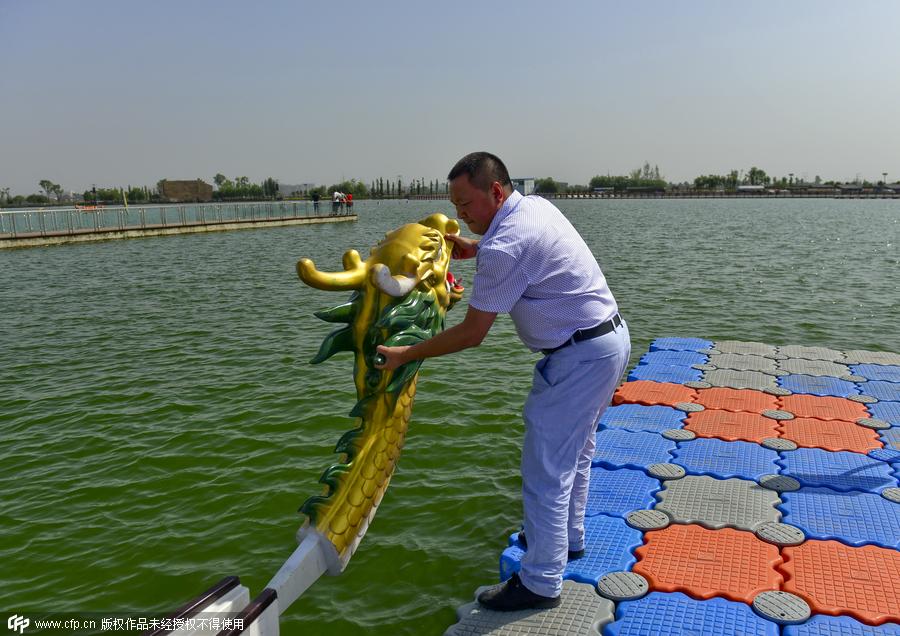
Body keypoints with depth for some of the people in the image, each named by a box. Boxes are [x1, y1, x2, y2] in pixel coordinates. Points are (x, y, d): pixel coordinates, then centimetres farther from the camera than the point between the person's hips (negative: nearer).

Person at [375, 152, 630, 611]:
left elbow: (471, 334, -18)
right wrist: (472, 249, 12)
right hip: (611, 336, 10)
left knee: (545, 469, -2)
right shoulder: (537, 206, 6)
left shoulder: (504, 247, -23)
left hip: (580, 357, -10)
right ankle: (569, 538, 41)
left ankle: (540, 583, 10)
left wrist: (404, 355, -9)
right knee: (574, 450, 23)